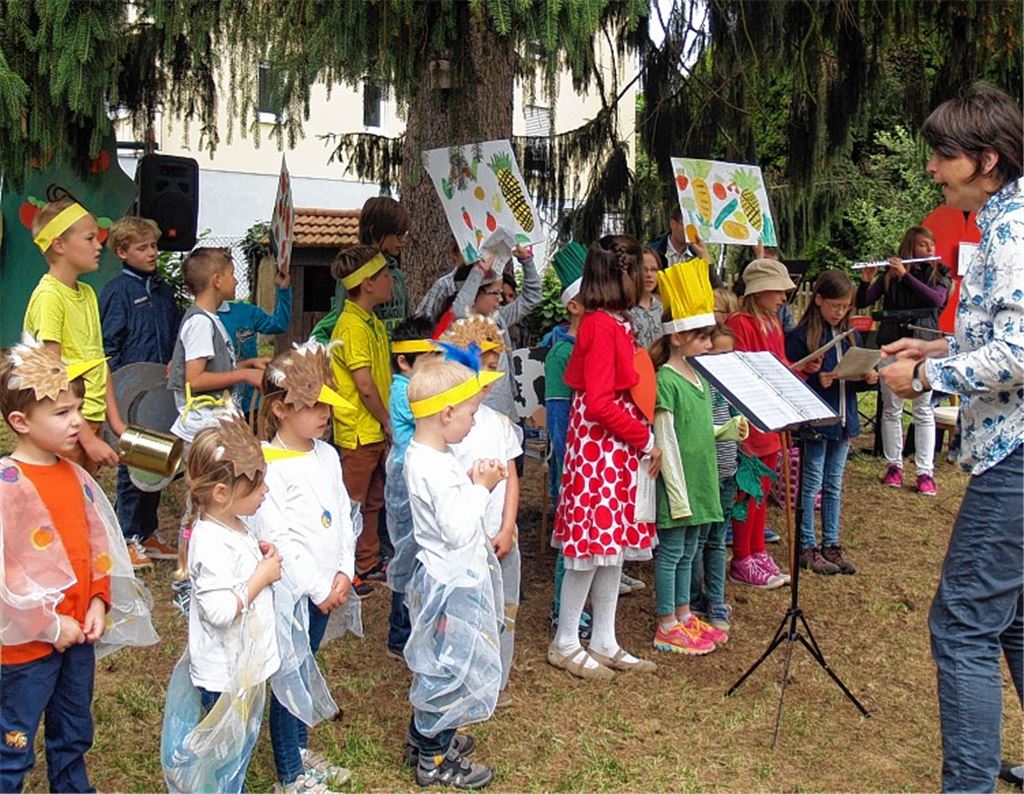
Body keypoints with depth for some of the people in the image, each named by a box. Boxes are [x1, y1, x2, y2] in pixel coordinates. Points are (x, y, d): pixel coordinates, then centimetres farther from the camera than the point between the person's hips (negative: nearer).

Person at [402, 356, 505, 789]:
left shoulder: (428, 455, 4)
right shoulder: (434, 468, -28)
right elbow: (458, 531, -28)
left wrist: (474, 482, -4)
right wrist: (481, 488, -17)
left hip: (453, 578, 10)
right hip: (451, 584, -10)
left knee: (437, 663, 23)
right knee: (449, 665, 4)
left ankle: (425, 736, 39)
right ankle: (434, 760, 20)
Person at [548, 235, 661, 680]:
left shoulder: (614, 324, 13)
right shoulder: (603, 326, -17)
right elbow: (599, 403, -22)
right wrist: (646, 440, -13)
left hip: (619, 451, 10)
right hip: (600, 447, -10)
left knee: (615, 545, 13)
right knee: (592, 546, -1)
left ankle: (604, 643, 24)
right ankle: (565, 644, 14)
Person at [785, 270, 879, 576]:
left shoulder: (851, 336, 9)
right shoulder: (800, 336, -10)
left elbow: (856, 376, 15)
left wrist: (869, 379, -5)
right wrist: (817, 380, -27)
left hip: (843, 420, 6)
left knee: (834, 485, 14)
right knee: (811, 484, 2)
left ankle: (831, 544, 24)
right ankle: (807, 547, 12)